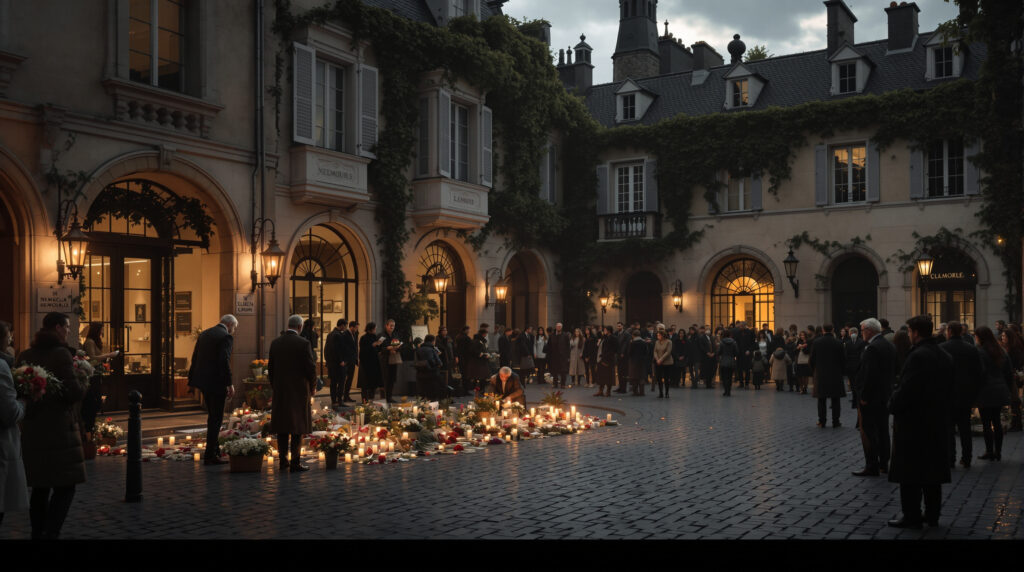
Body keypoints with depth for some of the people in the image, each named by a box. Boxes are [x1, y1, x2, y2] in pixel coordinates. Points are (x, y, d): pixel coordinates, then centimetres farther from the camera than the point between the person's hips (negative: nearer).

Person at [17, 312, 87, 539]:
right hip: (59, 429, -7)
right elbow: (73, 392, -17)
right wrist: (83, 386, 3)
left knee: (40, 487, 15)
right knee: (65, 487, -2)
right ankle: (51, 534, -9)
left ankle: (37, 533, 20)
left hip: (31, 430, 7)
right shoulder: (61, 353, -12)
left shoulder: (24, 356, 8)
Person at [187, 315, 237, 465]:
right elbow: (224, 361, -20)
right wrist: (229, 384, -17)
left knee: (212, 416, 20)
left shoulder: (204, 333, 13)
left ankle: (215, 449, 29)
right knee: (216, 419, -1)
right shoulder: (226, 337, -11)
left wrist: (192, 379, 19)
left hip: (203, 381, 8)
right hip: (216, 382, -8)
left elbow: (195, 357, 14)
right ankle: (210, 456, 1)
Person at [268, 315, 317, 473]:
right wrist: (313, 386, 4)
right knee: (298, 426, 0)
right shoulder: (303, 343, -12)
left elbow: (270, 367, 10)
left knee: (282, 425, 12)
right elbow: (310, 367, -11)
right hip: (299, 390, -5)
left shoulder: (275, 343, 4)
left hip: (280, 390, 5)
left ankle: (283, 460, 17)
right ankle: (295, 462, 1)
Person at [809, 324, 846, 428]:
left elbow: (811, 360, -1)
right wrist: (841, 371, 14)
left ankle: (822, 421, 10)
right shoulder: (838, 343, -7)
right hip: (835, 375, -1)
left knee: (821, 400, 9)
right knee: (835, 400, 6)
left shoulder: (816, 342, -4)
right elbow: (843, 360, -2)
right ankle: (835, 422, 6)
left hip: (820, 375, 1)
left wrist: (814, 370, 15)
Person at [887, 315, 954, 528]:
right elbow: (949, 389, 13)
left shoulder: (917, 356, -19)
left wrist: (893, 404, -6)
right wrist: (942, 408, 18)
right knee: (932, 470, 15)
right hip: (937, 422, 9)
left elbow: (906, 390, -22)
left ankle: (912, 517, 4)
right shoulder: (945, 357, 9)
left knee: (910, 471, 0)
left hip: (913, 422, -9)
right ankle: (932, 515, 21)